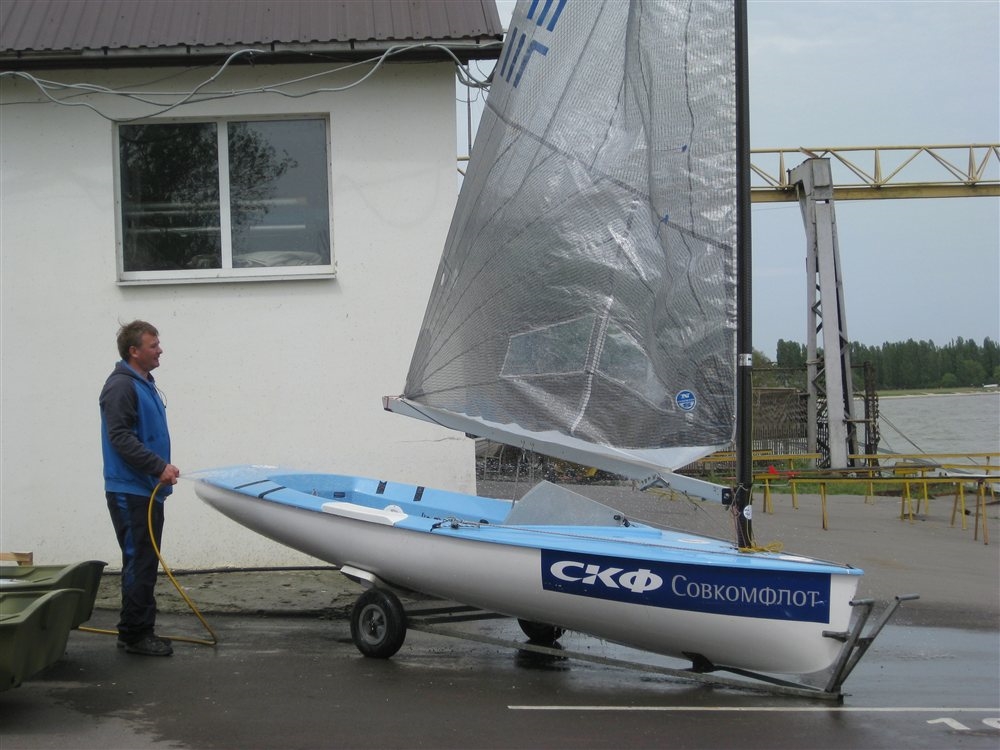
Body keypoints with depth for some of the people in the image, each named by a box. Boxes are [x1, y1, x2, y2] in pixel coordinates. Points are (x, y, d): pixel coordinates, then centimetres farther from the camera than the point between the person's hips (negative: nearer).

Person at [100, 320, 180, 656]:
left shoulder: (145, 383, 18)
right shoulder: (121, 386, -14)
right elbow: (120, 437, -22)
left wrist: (163, 469, 17)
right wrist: (159, 466, -24)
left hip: (148, 489, 10)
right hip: (130, 491, -10)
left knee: (146, 562, 12)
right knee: (139, 562, -7)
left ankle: (141, 630, 18)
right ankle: (134, 634, -2)